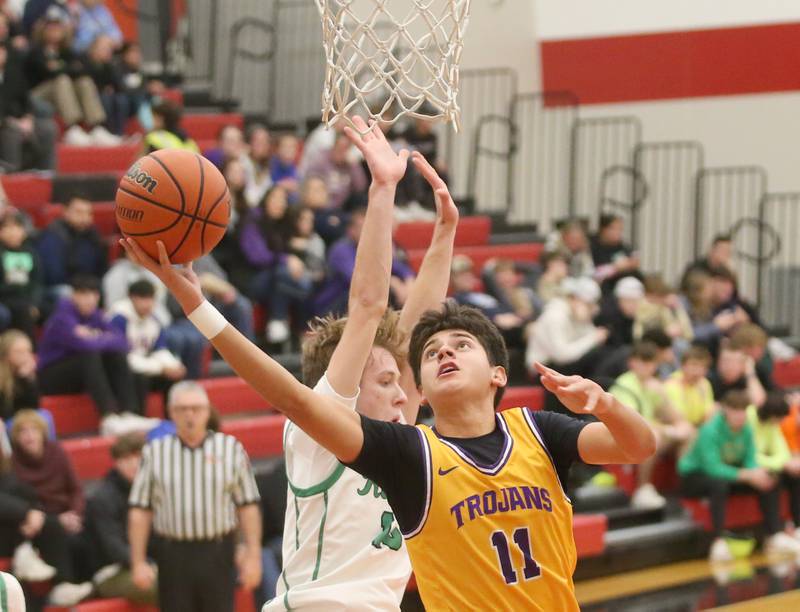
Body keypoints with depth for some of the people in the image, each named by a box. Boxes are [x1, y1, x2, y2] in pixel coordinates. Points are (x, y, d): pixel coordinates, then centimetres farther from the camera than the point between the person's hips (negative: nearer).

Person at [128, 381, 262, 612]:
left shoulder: (230, 448, 4)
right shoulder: (155, 452, 5)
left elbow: (248, 506, 2)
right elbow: (139, 511, 4)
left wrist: (253, 555, -3)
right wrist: (138, 562, 0)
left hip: (218, 553, 0)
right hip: (173, 556, 1)